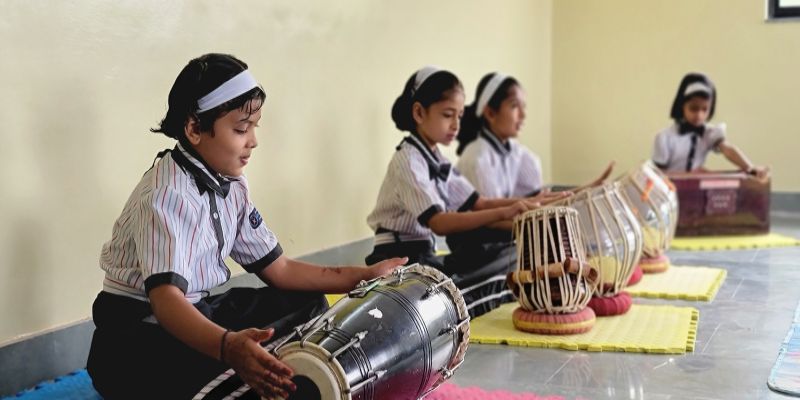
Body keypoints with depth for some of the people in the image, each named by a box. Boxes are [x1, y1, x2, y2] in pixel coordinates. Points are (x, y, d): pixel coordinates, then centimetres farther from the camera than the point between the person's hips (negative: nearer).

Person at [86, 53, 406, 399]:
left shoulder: (231, 183, 3)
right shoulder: (166, 194, -23)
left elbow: (277, 268, 6)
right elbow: (165, 296, -37)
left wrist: (367, 277, -1)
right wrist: (227, 345, -56)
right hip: (138, 338, -9)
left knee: (306, 303, 4)